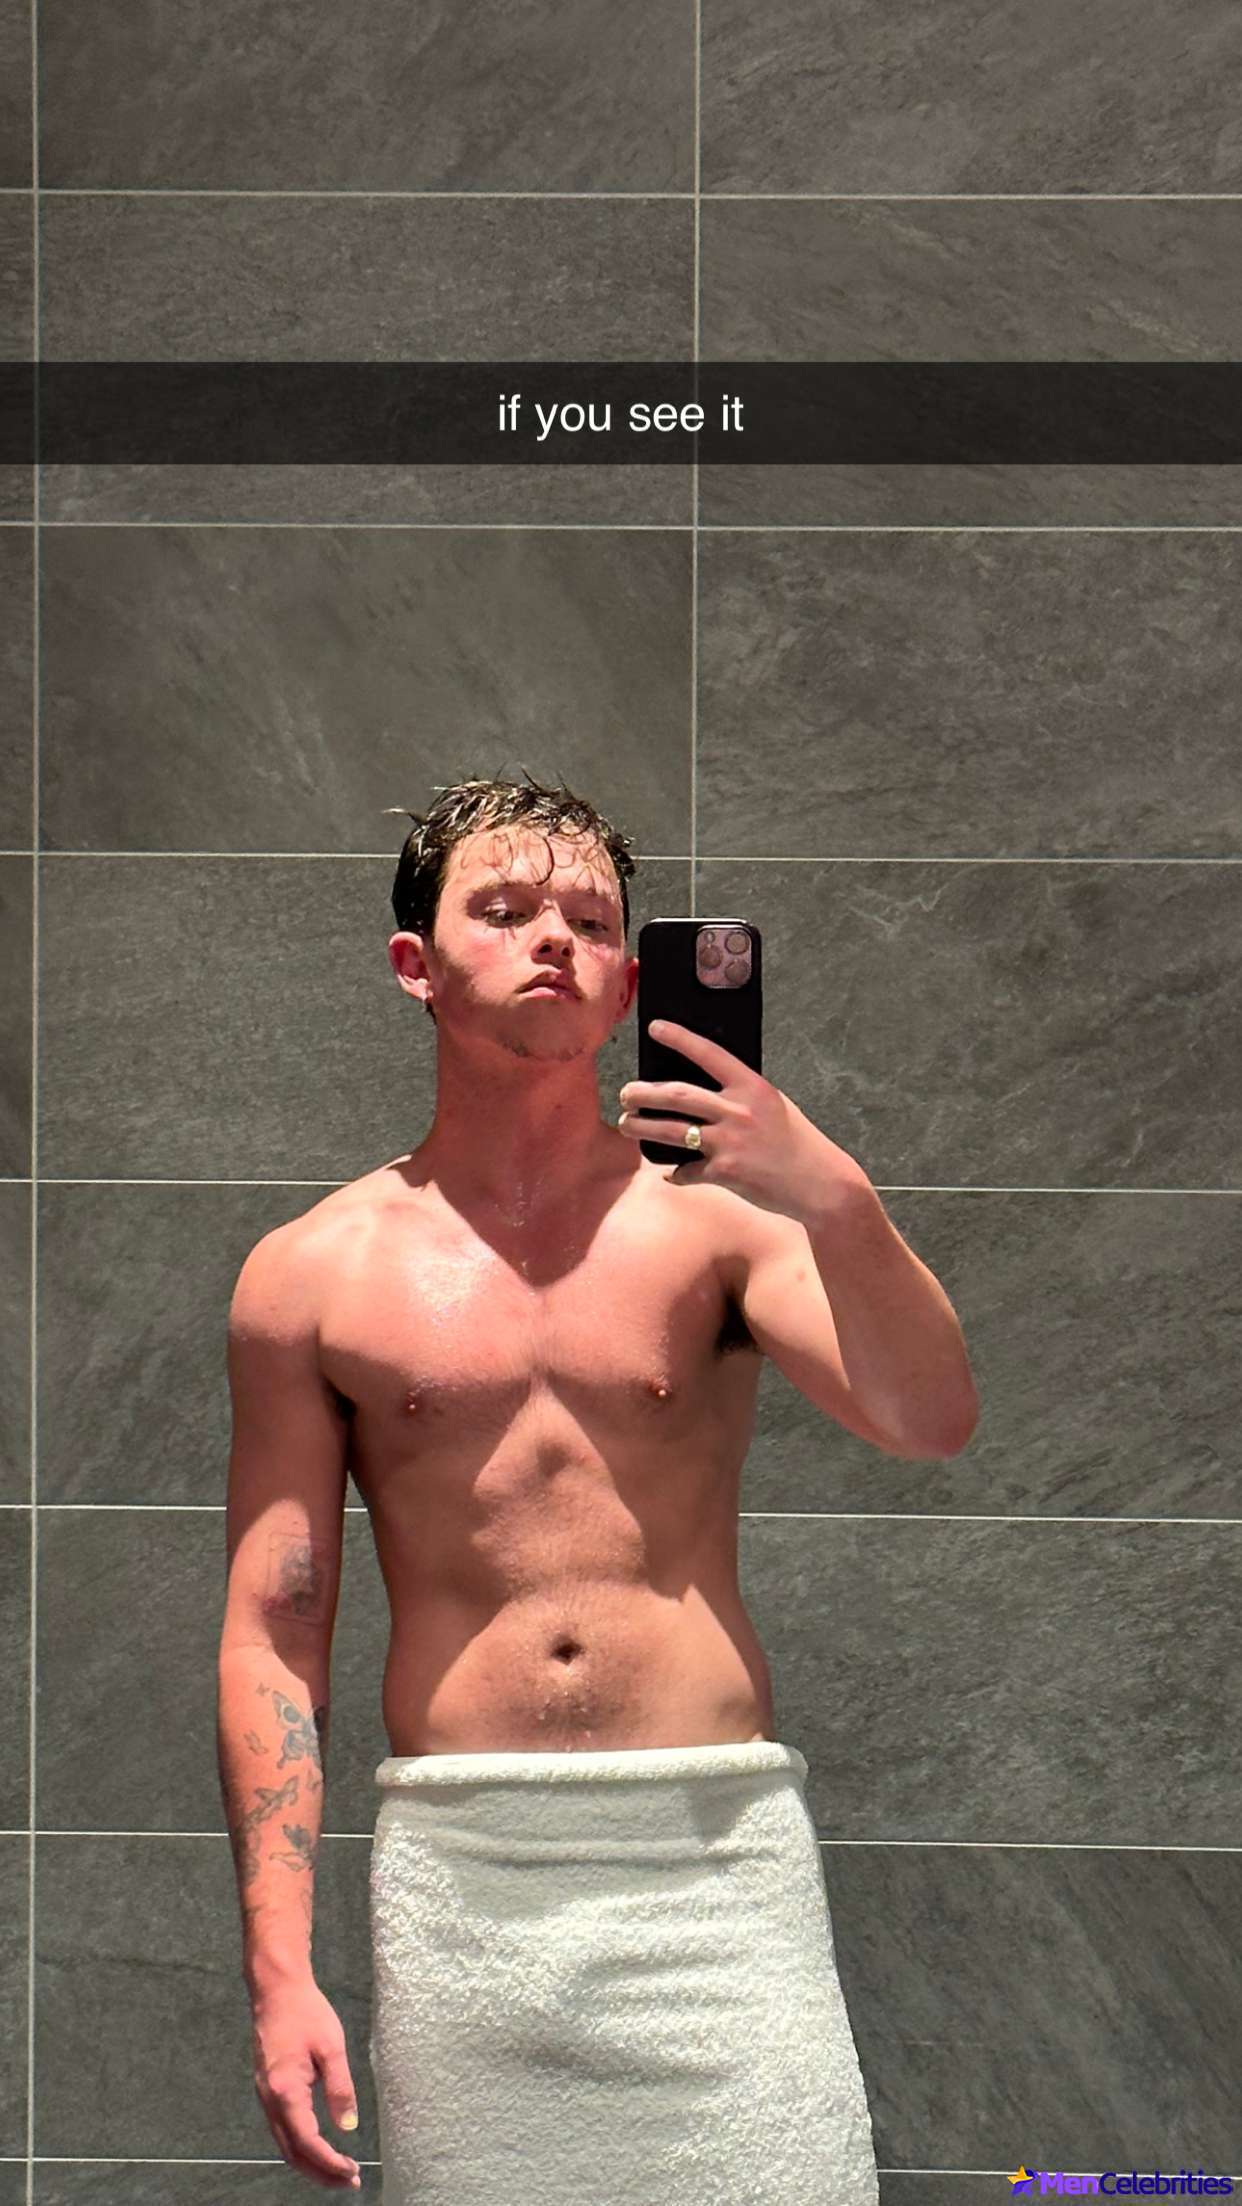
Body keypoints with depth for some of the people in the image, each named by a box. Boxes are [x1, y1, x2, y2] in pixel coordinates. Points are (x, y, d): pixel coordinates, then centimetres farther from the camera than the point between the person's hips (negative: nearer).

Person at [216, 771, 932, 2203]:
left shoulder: (713, 1217, 3)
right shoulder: (311, 1276, 5)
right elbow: (271, 1632, 5)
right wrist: (279, 1966, -2)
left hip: (716, 1855, 0)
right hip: (458, 1869, 1)